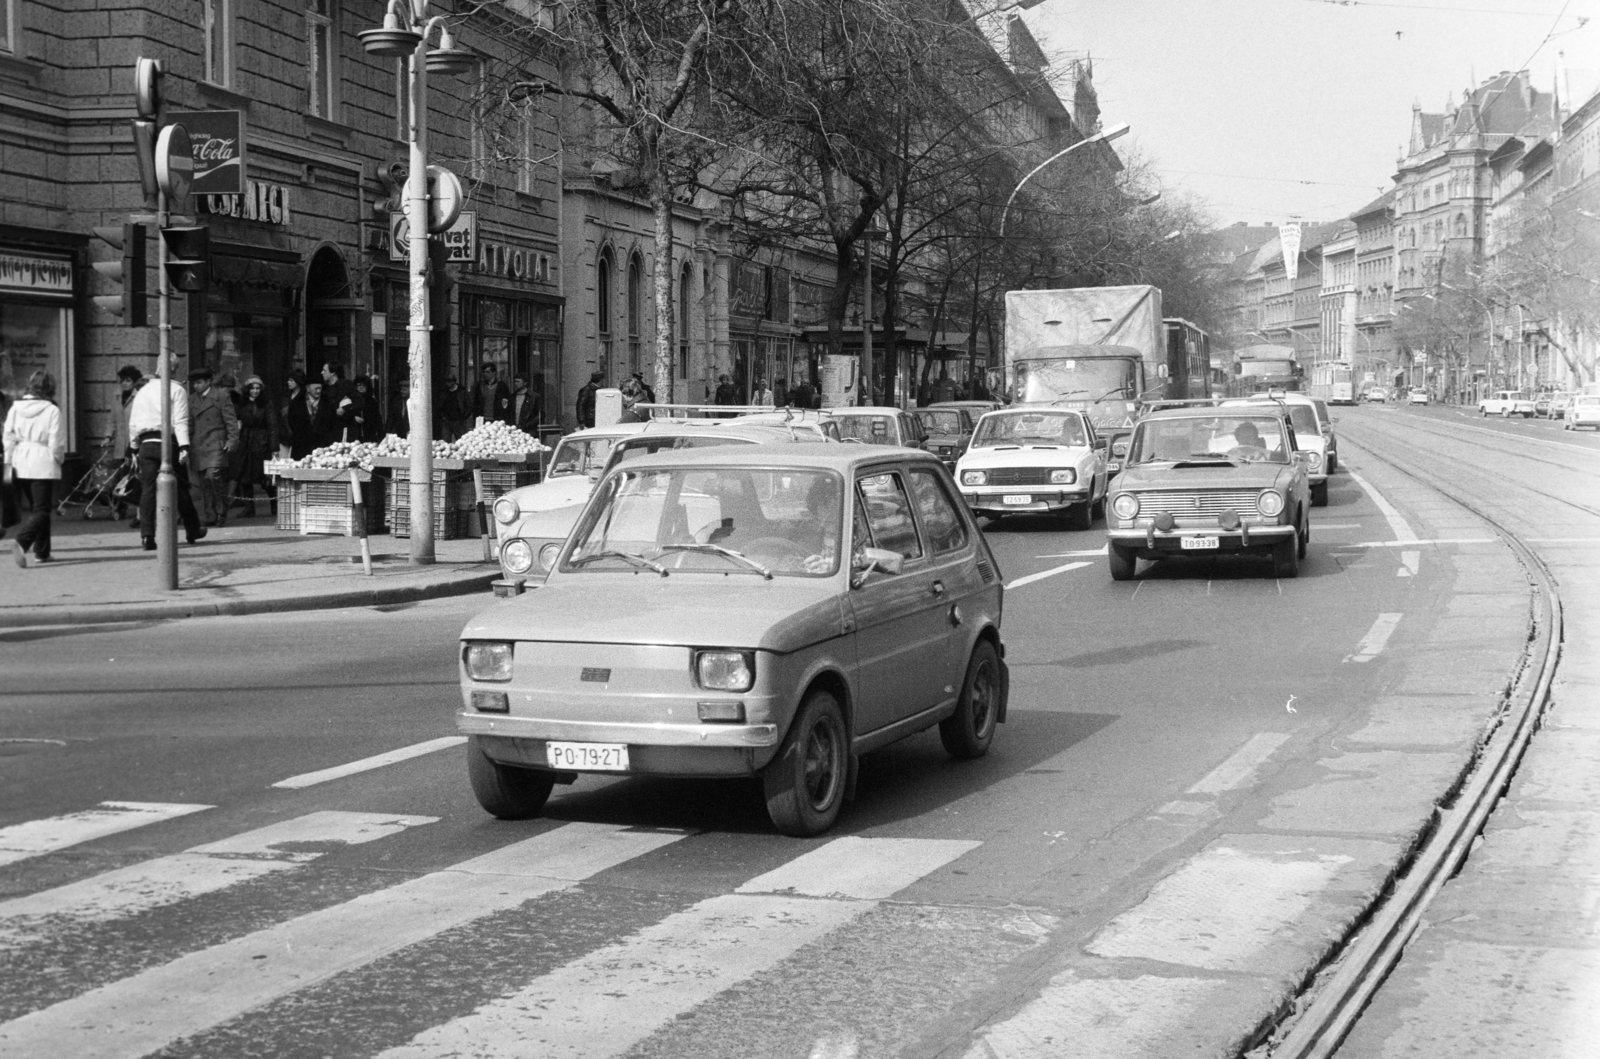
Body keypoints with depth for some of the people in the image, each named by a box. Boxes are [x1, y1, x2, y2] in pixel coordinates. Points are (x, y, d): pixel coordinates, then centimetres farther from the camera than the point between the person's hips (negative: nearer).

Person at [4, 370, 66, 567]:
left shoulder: (15, 408, 5)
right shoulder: (52, 411, -9)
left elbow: (8, 438, 5)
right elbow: (56, 443, -10)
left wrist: (8, 464, 9)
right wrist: (59, 458, 9)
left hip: (20, 464, 5)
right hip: (43, 465, -5)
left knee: (35, 508, 18)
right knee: (41, 511, -3)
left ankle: (41, 552, 22)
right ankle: (21, 542, -26)